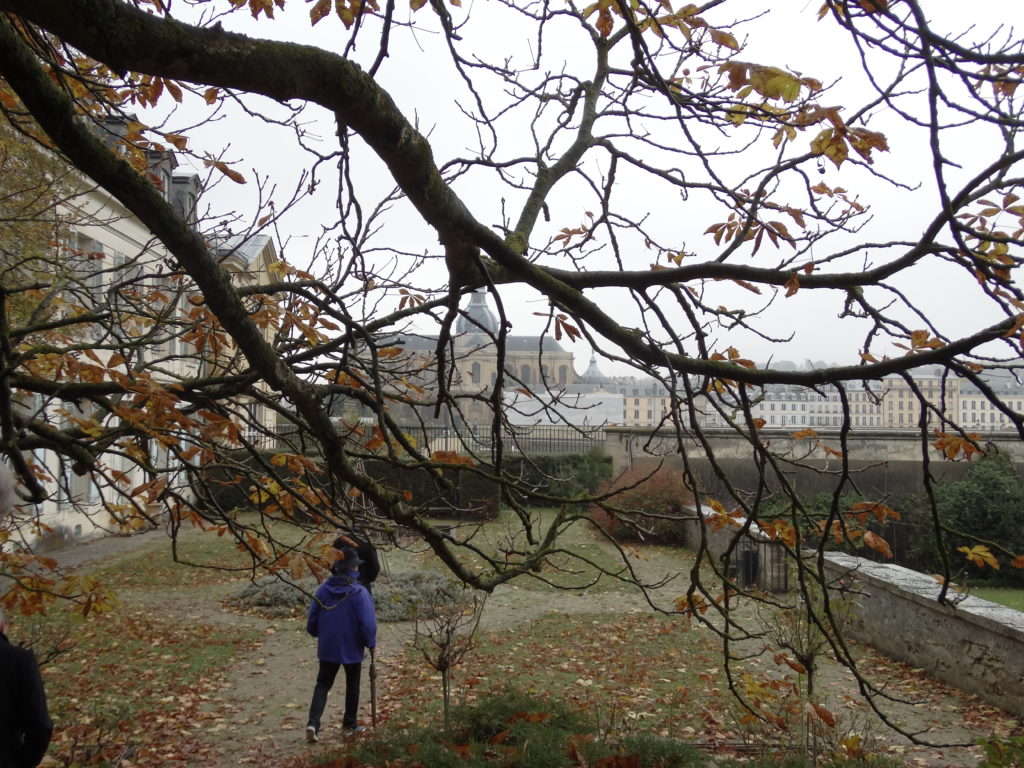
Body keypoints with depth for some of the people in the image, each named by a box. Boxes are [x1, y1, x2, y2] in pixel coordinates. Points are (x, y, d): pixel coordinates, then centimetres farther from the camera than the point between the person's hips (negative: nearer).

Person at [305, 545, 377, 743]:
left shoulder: (323, 589, -6)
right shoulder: (359, 592, -18)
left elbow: (311, 622, 1)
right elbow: (367, 623, -18)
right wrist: (371, 643, -1)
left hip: (327, 647, 3)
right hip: (352, 647, -2)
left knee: (323, 684, 13)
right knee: (352, 686, 17)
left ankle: (313, 723, -5)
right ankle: (350, 724, 28)